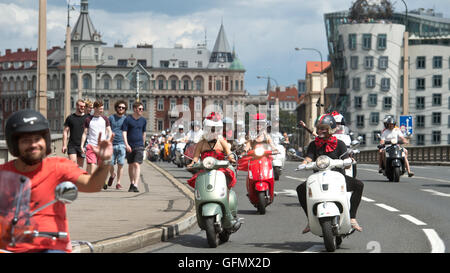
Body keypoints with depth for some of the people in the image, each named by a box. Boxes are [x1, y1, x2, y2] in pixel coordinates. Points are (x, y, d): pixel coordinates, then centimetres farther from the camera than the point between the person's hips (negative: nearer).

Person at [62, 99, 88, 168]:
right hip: (72, 145, -1)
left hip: (82, 145, 1)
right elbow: (65, 132, 6)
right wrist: (64, 145, -2)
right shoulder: (70, 118, 5)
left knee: (80, 165, 4)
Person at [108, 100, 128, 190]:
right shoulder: (111, 118, 9)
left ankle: (118, 183, 2)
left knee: (120, 164, -6)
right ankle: (112, 175, 30)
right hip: (112, 144, 1)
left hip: (121, 144, 0)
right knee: (110, 164, 0)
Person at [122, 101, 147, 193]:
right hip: (130, 146, 0)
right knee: (131, 165, 12)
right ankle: (131, 183, 28)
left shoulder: (143, 120, 7)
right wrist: (126, 144, -18)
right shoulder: (128, 119, -3)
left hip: (139, 146, 0)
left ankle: (136, 185, -20)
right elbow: (124, 132, -7)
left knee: (137, 165, -13)